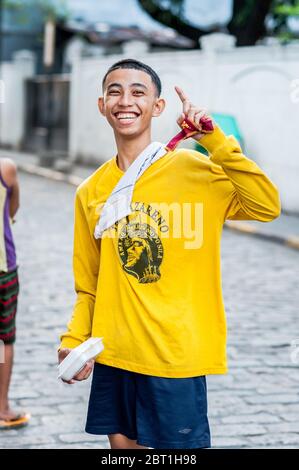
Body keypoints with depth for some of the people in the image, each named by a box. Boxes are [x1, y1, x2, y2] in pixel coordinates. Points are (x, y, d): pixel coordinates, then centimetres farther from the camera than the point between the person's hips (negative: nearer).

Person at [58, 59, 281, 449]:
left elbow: (267, 207, -21)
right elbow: (88, 285, 12)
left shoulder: (193, 169, -7)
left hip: (176, 355, -4)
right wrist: (74, 340, -1)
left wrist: (214, 141, -23)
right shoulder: (91, 193, 5)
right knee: (122, 443, 13)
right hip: (112, 355, 4)